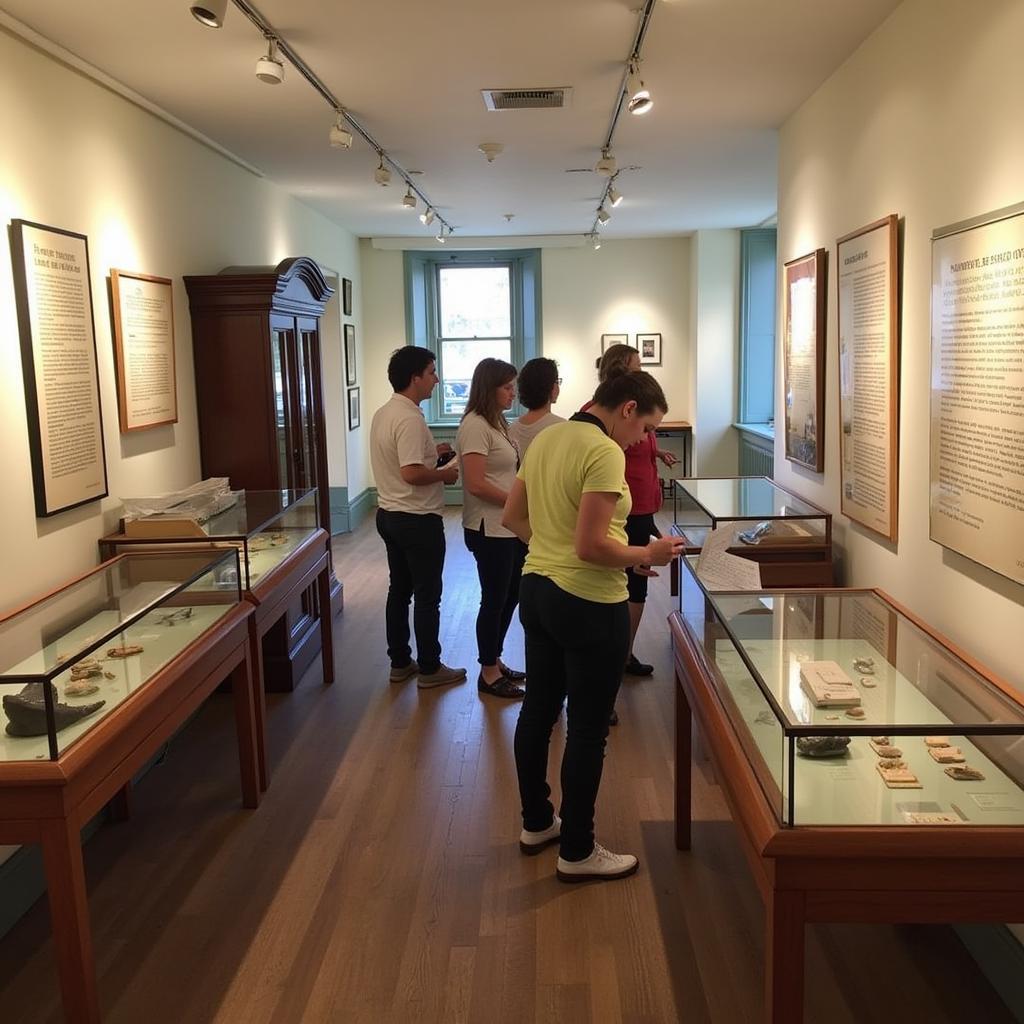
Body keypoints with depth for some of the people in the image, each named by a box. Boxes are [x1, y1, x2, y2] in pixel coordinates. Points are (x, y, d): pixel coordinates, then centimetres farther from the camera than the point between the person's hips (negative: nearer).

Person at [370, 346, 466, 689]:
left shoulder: (384, 413, 9)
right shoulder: (410, 419, -22)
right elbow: (411, 473, -28)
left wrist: (430, 451, 15)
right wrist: (444, 474, -13)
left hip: (389, 515, 10)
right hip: (417, 519, -10)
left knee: (399, 590, 16)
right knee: (427, 596, 2)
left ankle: (400, 662, 24)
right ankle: (430, 668, 12)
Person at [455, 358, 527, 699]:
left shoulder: (496, 423, 13)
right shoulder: (475, 426, -17)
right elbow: (476, 484, -23)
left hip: (511, 526, 9)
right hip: (489, 529, -9)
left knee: (509, 595, 17)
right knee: (495, 599, 2)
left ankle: (495, 661, 32)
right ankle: (488, 674, 17)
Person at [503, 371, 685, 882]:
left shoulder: (546, 438, 7)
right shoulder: (605, 452, -20)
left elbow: (512, 516, 14)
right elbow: (591, 547, -25)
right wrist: (648, 554, -11)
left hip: (536, 589, 9)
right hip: (588, 604, -9)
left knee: (538, 710, 19)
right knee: (587, 729, 5)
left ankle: (536, 823, 36)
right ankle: (577, 851, 18)